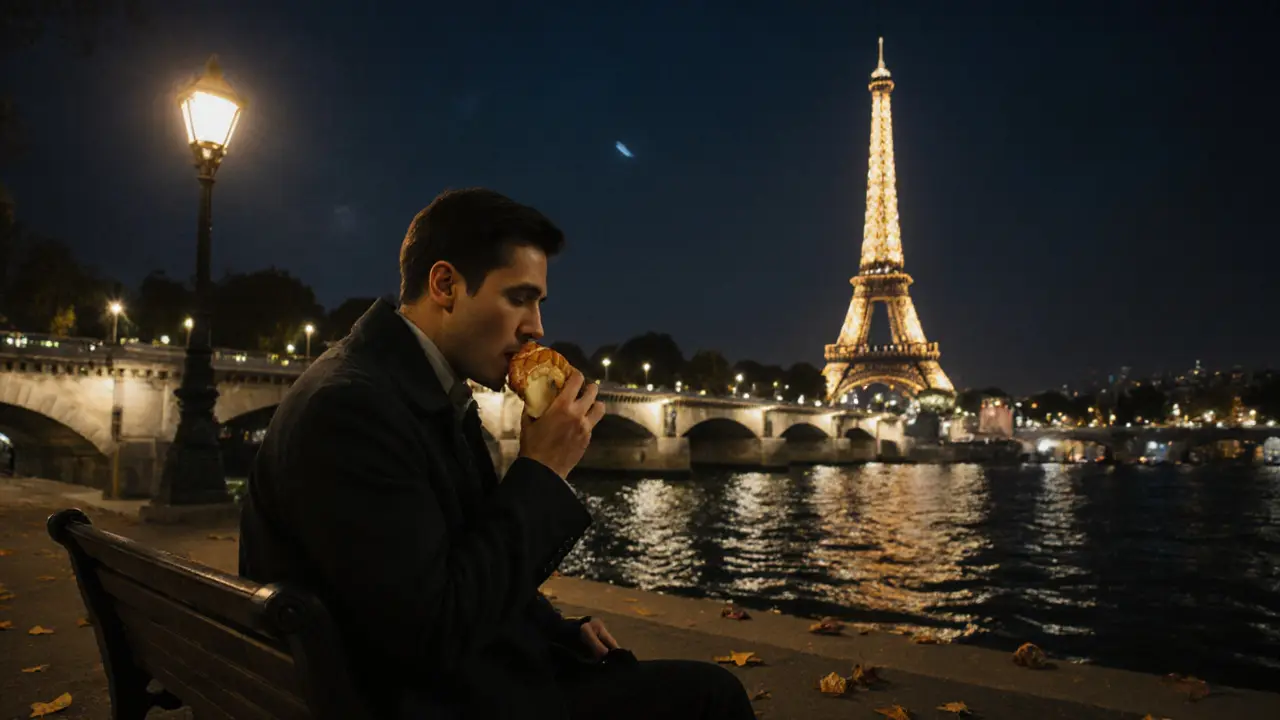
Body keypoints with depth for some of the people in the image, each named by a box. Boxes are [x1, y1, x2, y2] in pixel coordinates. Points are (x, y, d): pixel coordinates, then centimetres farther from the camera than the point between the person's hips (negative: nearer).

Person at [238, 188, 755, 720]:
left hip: (479, 677, 9)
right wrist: (541, 472, -19)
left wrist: (563, 632, 1)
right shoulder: (346, 407, -23)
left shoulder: (437, 392, 7)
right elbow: (435, 631, -26)